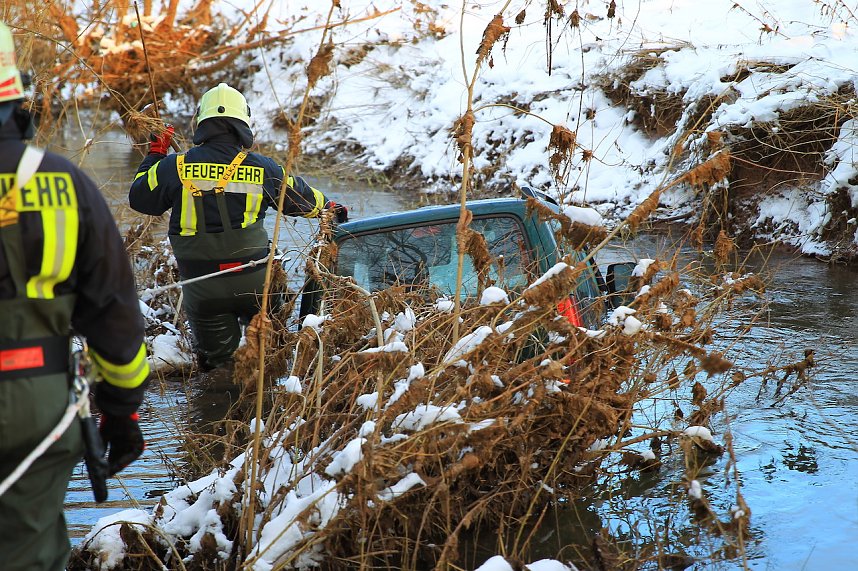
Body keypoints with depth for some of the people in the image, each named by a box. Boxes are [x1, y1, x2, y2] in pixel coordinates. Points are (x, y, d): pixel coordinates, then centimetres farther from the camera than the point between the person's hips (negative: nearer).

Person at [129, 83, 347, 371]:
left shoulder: (175, 167, -7)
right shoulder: (264, 169, -2)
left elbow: (140, 199, 9)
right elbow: (300, 198, 15)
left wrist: (154, 156, 24)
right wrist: (328, 206, 37)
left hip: (201, 288, 0)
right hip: (254, 282, 0)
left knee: (216, 356, 17)